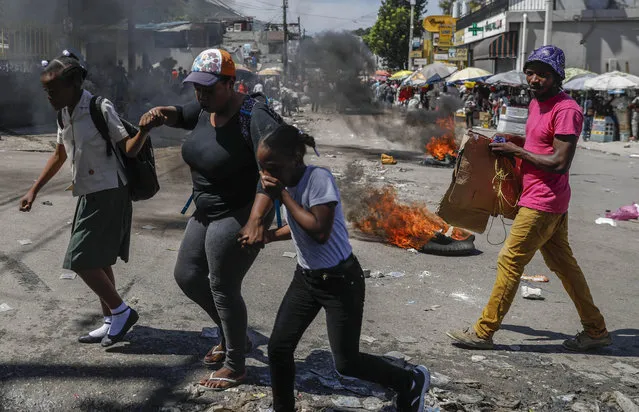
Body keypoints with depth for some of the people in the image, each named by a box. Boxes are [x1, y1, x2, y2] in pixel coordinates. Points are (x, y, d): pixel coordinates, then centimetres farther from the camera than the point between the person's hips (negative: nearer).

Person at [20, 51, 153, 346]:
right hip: (89, 196, 9)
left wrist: (143, 131, -38)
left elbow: (129, 150, -17)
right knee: (98, 261, 14)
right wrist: (34, 190, 22)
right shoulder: (64, 115, 7)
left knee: (82, 260, -9)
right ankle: (111, 322, 25)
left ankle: (121, 312, 6)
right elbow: (59, 156, 20)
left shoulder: (101, 109, -16)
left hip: (109, 195, -8)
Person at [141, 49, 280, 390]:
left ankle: (235, 366, 21)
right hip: (206, 212, 9)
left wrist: (256, 221, -42)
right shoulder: (207, 108, 0)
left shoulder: (254, 118, -25)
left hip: (239, 215, -9)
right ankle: (233, 336, 36)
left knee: (223, 288, 0)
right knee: (187, 276, 17)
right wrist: (163, 113, -3)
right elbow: (181, 116, 21)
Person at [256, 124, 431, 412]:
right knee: (278, 348, 3)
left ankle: (411, 382, 22)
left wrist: (282, 194, -25)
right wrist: (267, 235, 4)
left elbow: (320, 231, -31)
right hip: (305, 278, 7)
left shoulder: (319, 178, -23)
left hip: (340, 280, -7)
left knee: (346, 362, 0)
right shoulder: (286, 182, 0)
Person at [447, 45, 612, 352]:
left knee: (509, 262, -4)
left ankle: (484, 332, 6)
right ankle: (596, 331, 26)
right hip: (550, 202, 10)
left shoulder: (566, 110, -17)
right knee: (563, 264, 16)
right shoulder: (536, 103, 13)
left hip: (542, 203, -10)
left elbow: (560, 163, -22)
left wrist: (516, 150, -16)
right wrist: (508, 146, 6)